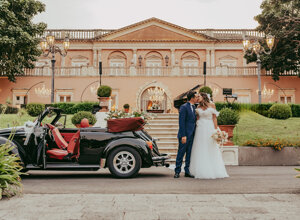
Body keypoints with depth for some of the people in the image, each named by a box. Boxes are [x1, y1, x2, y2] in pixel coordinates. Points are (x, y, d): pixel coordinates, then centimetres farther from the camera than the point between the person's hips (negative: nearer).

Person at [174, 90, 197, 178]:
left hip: (192, 135, 8)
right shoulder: (184, 107, -10)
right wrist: (183, 135, -19)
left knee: (189, 154, 10)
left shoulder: (193, 107, 15)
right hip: (185, 135, -8)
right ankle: (177, 172, 8)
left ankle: (187, 171, 17)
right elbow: (181, 122, -14)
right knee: (181, 154, 0)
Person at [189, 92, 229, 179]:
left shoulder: (212, 105, 1)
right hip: (200, 129, 3)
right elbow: (197, 119, 12)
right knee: (200, 150, 2)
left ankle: (213, 171, 6)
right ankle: (201, 171, 7)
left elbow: (214, 118, -1)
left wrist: (216, 130, -7)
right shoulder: (198, 107, 10)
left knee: (211, 150, 0)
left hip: (210, 129, -3)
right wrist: (196, 130, 5)